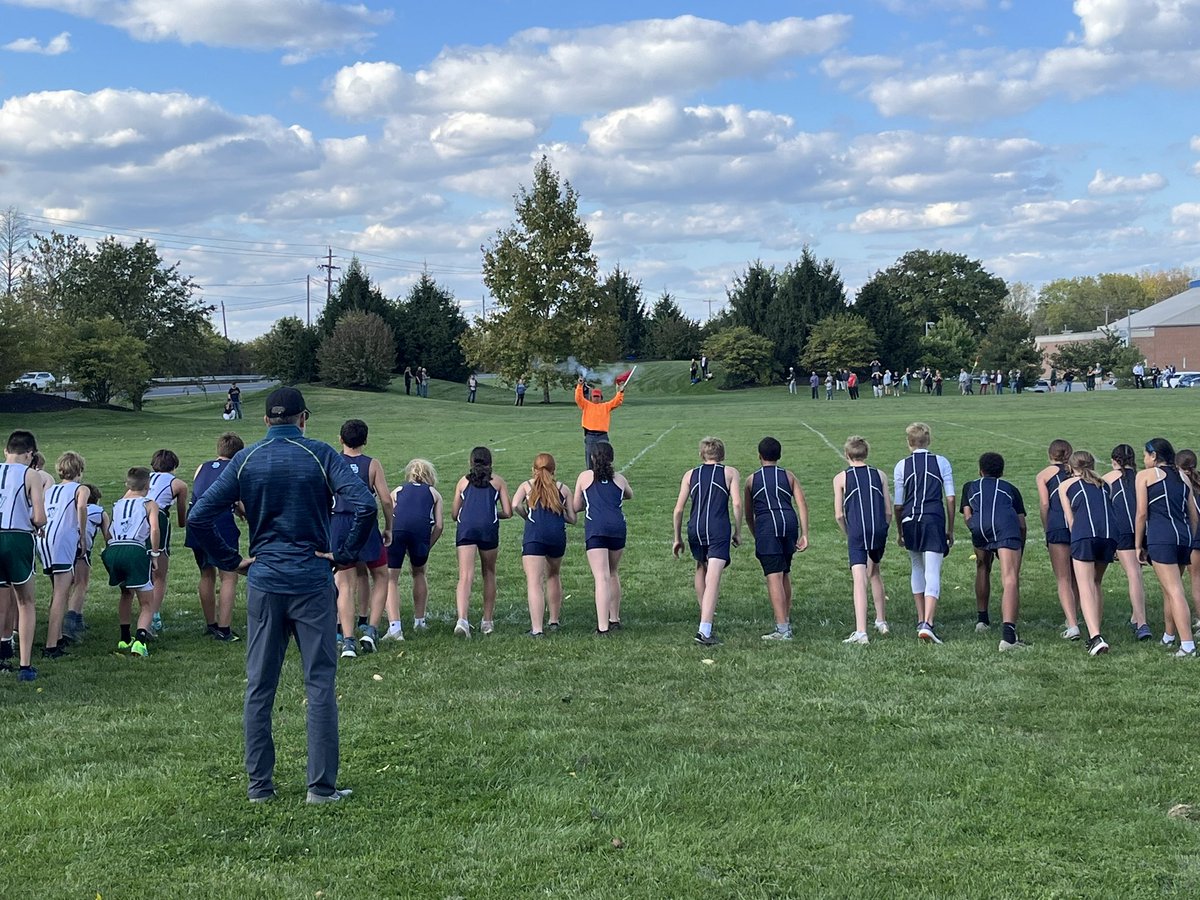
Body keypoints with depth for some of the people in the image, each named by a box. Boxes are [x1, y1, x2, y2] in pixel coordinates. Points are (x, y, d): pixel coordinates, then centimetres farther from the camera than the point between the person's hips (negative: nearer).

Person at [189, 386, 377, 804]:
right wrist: (345, 553, -6)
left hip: (263, 583, 3)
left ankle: (259, 784, 15)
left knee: (259, 687, 10)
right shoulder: (320, 455, -5)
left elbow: (199, 516, -1)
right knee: (319, 684, 3)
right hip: (312, 582, -2)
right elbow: (365, 506, -17)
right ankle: (321, 786, 4)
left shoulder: (245, 460, 2)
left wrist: (231, 560, 6)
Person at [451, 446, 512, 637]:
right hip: (488, 528, 0)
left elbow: (454, 514, 20)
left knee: (465, 576, -8)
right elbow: (508, 512, 11)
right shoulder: (497, 481, 16)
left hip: (465, 529, 0)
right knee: (489, 574, 18)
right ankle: (487, 620, 23)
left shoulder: (463, 481, 20)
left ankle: (462, 619, -27)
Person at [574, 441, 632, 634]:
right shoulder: (619, 479, 16)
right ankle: (614, 620, 30)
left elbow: (576, 507, 14)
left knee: (602, 578, -9)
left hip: (595, 529, -3)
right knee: (613, 574, 21)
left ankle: (603, 626, -17)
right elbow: (629, 495, 35)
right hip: (617, 527, 3)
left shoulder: (585, 477, 10)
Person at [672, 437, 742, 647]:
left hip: (695, 529, 3)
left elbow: (678, 509, 10)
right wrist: (738, 532, 6)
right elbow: (737, 504, -3)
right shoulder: (730, 473, 10)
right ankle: (704, 630, -20)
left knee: (701, 568, 28)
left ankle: (704, 612, 40)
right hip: (718, 530, -3)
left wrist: (678, 538, 18)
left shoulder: (690, 475, 15)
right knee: (713, 579, -10)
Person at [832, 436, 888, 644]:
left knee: (859, 580, -9)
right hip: (879, 531, 3)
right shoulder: (879, 475, 10)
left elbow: (839, 515, 1)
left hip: (857, 532, -3)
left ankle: (861, 632, -18)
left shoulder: (841, 478, 4)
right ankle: (881, 621, 33)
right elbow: (889, 511, 7)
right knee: (874, 572, 24)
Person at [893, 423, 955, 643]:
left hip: (910, 521, 2)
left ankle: (921, 620, 23)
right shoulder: (941, 462, 4)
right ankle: (928, 623, -19)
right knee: (933, 574, -5)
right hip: (934, 521, -2)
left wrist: (900, 532, 18)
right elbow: (950, 498, 2)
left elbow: (897, 505, 6)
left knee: (917, 569, 20)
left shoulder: (902, 466, 4)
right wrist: (950, 530, 10)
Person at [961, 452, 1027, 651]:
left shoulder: (970, 487, 34)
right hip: (1006, 525, -1)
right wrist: (1020, 551, 38)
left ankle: (982, 619, 37)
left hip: (980, 526, 1)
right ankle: (1008, 634, -29)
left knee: (983, 568, 31)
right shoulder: (1010, 488, 34)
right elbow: (1022, 524, 27)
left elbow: (967, 517, 19)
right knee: (1010, 580, -12)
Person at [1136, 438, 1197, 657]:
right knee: (1169, 589, 21)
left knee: (1174, 591, -10)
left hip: (1160, 538, -6)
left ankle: (1187, 645, -17)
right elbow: (1194, 516, 17)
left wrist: (1138, 546, 3)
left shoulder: (1145, 475, 3)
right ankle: (1169, 637, 33)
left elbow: (1142, 513, -3)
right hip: (1183, 536, 6)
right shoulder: (1182, 478, 18)